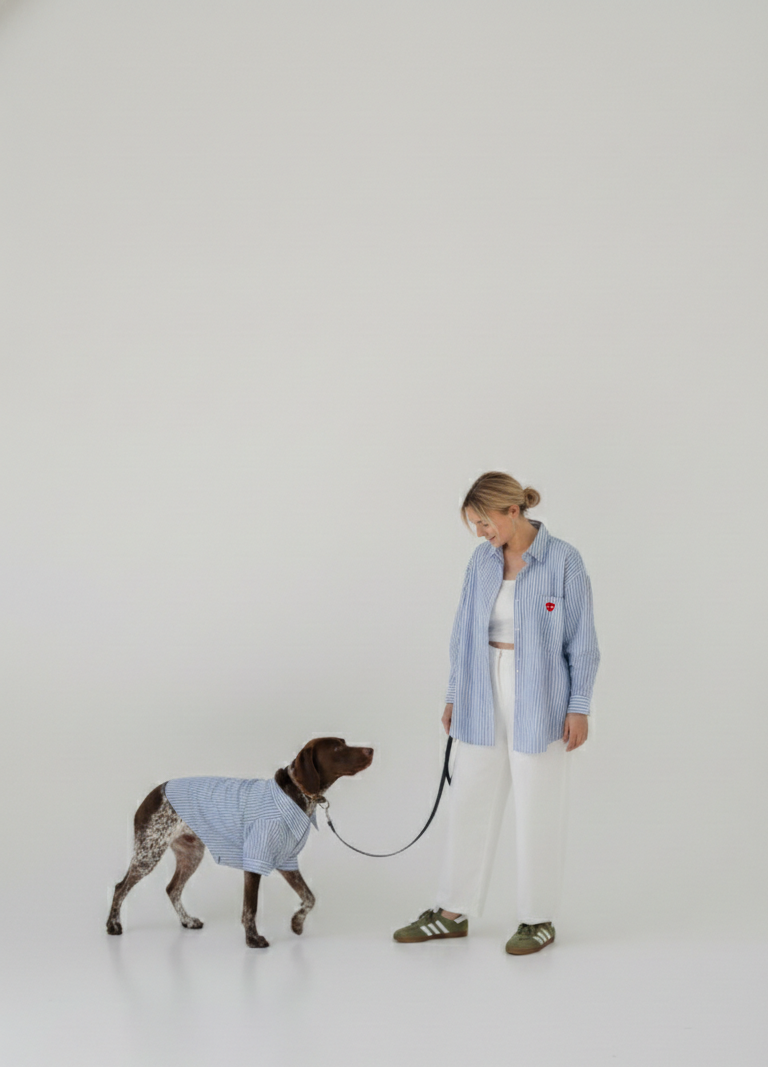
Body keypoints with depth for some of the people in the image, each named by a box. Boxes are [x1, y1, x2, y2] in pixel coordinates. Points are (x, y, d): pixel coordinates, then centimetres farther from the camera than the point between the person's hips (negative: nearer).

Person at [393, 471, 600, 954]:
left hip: (539, 701, -5)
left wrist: (579, 708, -10)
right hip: (484, 698, 5)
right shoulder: (482, 560, 3)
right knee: (470, 803, 10)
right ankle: (454, 912, 21)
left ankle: (539, 919, 18)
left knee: (538, 811, 4)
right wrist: (454, 695, 10)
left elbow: (582, 641, -9)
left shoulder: (564, 561, -11)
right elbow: (465, 630, 10)